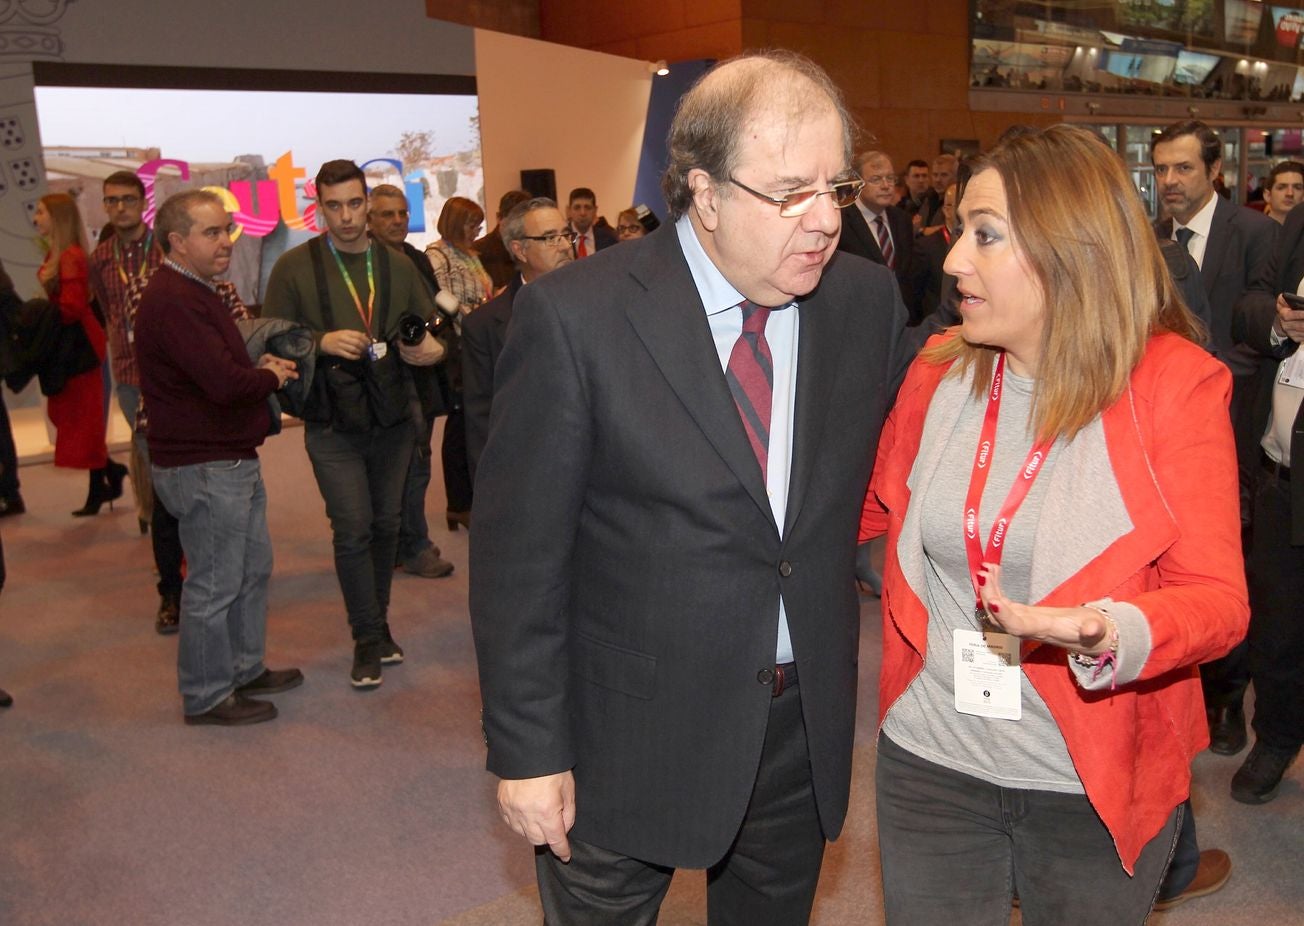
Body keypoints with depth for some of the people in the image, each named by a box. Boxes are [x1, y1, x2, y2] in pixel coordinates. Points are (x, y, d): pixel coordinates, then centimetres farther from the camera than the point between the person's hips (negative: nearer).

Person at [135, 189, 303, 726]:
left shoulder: (196, 292, 15)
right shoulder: (171, 301, -22)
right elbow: (225, 383, -30)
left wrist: (262, 369, -1)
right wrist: (271, 376, -10)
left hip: (233, 460, 11)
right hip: (203, 468, -11)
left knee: (254, 568, 19)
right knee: (214, 586, 1)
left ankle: (245, 669, 34)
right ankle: (206, 697, 16)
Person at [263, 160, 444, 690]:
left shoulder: (397, 266, 7)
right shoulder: (294, 268, -4)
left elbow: (430, 326, 10)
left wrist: (433, 348, -13)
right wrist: (321, 342, -22)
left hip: (393, 418, 4)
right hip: (333, 426, -3)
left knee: (386, 524, 12)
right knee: (353, 529, -5)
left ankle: (375, 628, 29)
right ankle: (369, 638, 10)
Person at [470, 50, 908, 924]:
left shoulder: (870, 300, -4)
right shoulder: (574, 316, -17)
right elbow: (520, 553, -13)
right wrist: (527, 751, -11)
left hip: (807, 721, 4)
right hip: (627, 737, -3)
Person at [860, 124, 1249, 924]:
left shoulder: (1177, 384, -12)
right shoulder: (939, 370, -2)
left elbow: (1218, 599, -12)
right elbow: (875, 508, 12)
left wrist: (1112, 633, -32)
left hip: (1098, 783, -2)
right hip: (931, 760, 3)